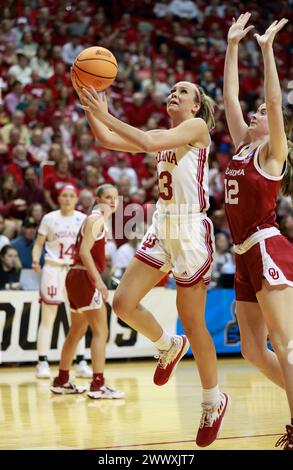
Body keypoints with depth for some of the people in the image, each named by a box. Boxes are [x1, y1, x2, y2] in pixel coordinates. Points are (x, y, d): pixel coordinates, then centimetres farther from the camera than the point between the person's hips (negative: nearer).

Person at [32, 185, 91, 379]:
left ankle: (81, 363, 10)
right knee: (48, 318, -3)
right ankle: (43, 363, -1)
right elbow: (39, 243, 2)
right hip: (53, 269, -2)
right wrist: (36, 260, -15)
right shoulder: (49, 218, 1)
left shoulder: (83, 219, 6)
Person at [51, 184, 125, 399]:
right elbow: (84, 251, -21)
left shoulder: (99, 219, 19)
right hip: (84, 277, -10)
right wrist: (98, 280, -26)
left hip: (79, 278, 10)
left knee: (77, 332, 18)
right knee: (101, 331, -11)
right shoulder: (96, 218, -10)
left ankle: (62, 381, 27)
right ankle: (98, 385, -14)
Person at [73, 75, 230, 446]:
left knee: (192, 323, -1)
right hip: (162, 227, 7)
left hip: (191, 230, -7)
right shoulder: (164, 134, 16)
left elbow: (147, 143, -22)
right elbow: (107, 140, 9)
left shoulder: (197, 127, -5)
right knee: (123, 303, -2)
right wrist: (88, 105, -3)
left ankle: (213, 402, 16)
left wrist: (105, 115, -20)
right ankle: (168, 347, 26)